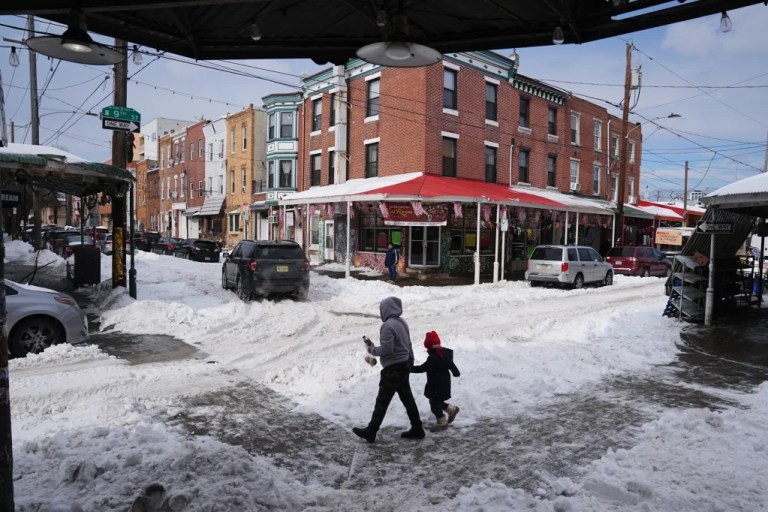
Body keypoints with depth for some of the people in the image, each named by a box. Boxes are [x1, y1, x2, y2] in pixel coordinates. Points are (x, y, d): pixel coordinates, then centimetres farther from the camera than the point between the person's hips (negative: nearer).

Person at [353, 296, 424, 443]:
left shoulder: (388, 325, -19)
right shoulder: (402, 322, 9)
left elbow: (386, 348, -25)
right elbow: (408, 344, 15)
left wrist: (373, 350, -7)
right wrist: (410, 361, 22)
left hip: (393, 369, -9)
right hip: (405, 365, 9)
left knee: (382, 401, 0)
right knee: (407, 398, 15)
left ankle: (370, 432, 8)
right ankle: (417, 429, 21)